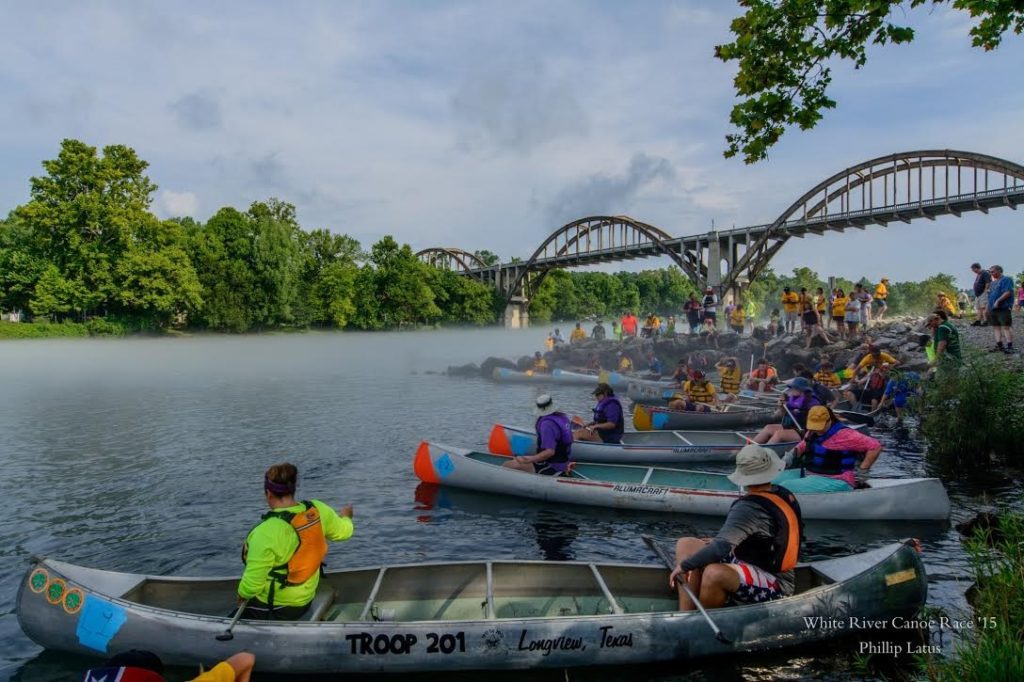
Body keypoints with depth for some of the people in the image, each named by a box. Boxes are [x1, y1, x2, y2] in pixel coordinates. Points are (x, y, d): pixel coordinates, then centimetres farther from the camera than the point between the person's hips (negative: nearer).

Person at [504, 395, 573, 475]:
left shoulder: (547, 424, -23)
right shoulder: (562, 416, 3)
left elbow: (550, 452, -30)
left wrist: (529, 460, -32)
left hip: (551, 468, -9)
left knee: (507, 465, -15)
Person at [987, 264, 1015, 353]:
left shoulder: (1006, 280, -5)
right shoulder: (992, 283, 20)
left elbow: (1008, 292, -17)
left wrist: (998, 301, -23)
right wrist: (989, 306, 17)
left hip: (1003, 308, -8)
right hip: (992, 308, 9)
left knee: (1006, 326, -9)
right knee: (996, 326, 8)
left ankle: (1010, 346, -9)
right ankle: (999, 345, 14)